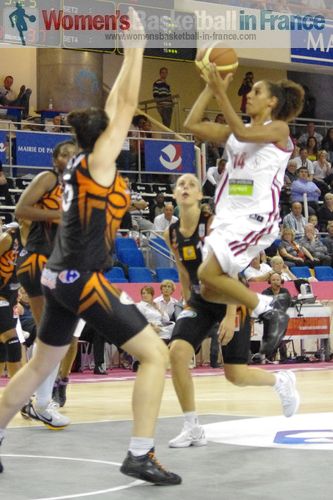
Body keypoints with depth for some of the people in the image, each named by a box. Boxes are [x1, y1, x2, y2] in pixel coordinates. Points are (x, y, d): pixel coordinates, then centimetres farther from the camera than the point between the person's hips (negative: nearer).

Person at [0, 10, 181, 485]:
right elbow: (127, 107, -10)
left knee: (41, 365, 21)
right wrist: (136, 44, -6)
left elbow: (114, 106, 19)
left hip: (61, 277, 9)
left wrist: (130, 56, 22)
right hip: (83, 280, -9)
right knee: (156, 354, -6)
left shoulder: (79, 161, 10)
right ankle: (140, 455, -9)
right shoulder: (98, 160, -11)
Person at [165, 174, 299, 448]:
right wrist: (188, 306, 15)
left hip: (231, 300, -5)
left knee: (235, 374, -4)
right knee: (177, 352, -18)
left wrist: (231, 315, -24)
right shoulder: (171, 234, -1)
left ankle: (281, 381, 30)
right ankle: (193, 428, -6)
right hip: (200, 302, 5)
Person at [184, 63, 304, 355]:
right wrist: (210, 88, 6)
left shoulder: (278, 129, -1)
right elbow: (192, 125, 11)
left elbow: (243, 134, -21)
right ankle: (266, 308, 18)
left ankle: (270, 311, -7)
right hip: (229, 216, 8)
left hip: (257, 216, -8)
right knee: (209, 292, 1)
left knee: (208, 273, -20)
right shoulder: (236, 132, 18)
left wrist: (221, 94, -22)